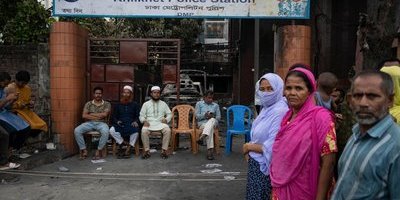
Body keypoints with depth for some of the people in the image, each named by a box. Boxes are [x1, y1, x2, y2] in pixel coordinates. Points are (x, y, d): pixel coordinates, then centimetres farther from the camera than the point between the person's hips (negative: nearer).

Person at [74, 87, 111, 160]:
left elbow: (104, 114, -10)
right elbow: (84, 115, -1)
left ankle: (99, 151, -18)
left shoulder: (107, 104, 7)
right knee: (77, 130, -24)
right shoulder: (88, 104, 12)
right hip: (89, 123, 2)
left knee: (105, 132, -37)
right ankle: (84, 150, -11)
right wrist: (98, 116, -8)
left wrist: (91, 114, -3)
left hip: (101, 123, -2)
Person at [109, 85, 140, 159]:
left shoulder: (135, 105, 17)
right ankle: (122, 145, -18)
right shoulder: (118, 105, 21)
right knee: (112, 130, -31)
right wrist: (117, 121, -6)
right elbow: (113, 117, 17)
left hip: (131, 125, -2)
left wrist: (136, 122, -11)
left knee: (136, 130, -37)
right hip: (120, 125, 2)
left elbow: (138, 116, 11)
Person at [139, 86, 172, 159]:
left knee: (168, 130, -31)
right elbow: (141, 115, 9)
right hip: (149, 123, -1)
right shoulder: (146, 104, 11)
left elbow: (169, 114, 16)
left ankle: (164, 150, -22)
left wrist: (166, 119, -5)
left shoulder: (163, 104, 15)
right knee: (144, 131, -33)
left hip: (160, 123, 1)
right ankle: (147, 150, -20)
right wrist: (144, 121, -12)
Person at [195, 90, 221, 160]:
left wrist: (212, 116, -9)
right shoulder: (199, 104, 16)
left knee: (212, 120, -40)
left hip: (213, 122, 1)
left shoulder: (216, 105, 22)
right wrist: (204, 115, -16)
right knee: (210, 129, -39)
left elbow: (219, 117, 13)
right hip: (202, 123, -1)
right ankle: (210, 150, -50)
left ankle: (202, 137, -59)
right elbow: (197, 116, 4)